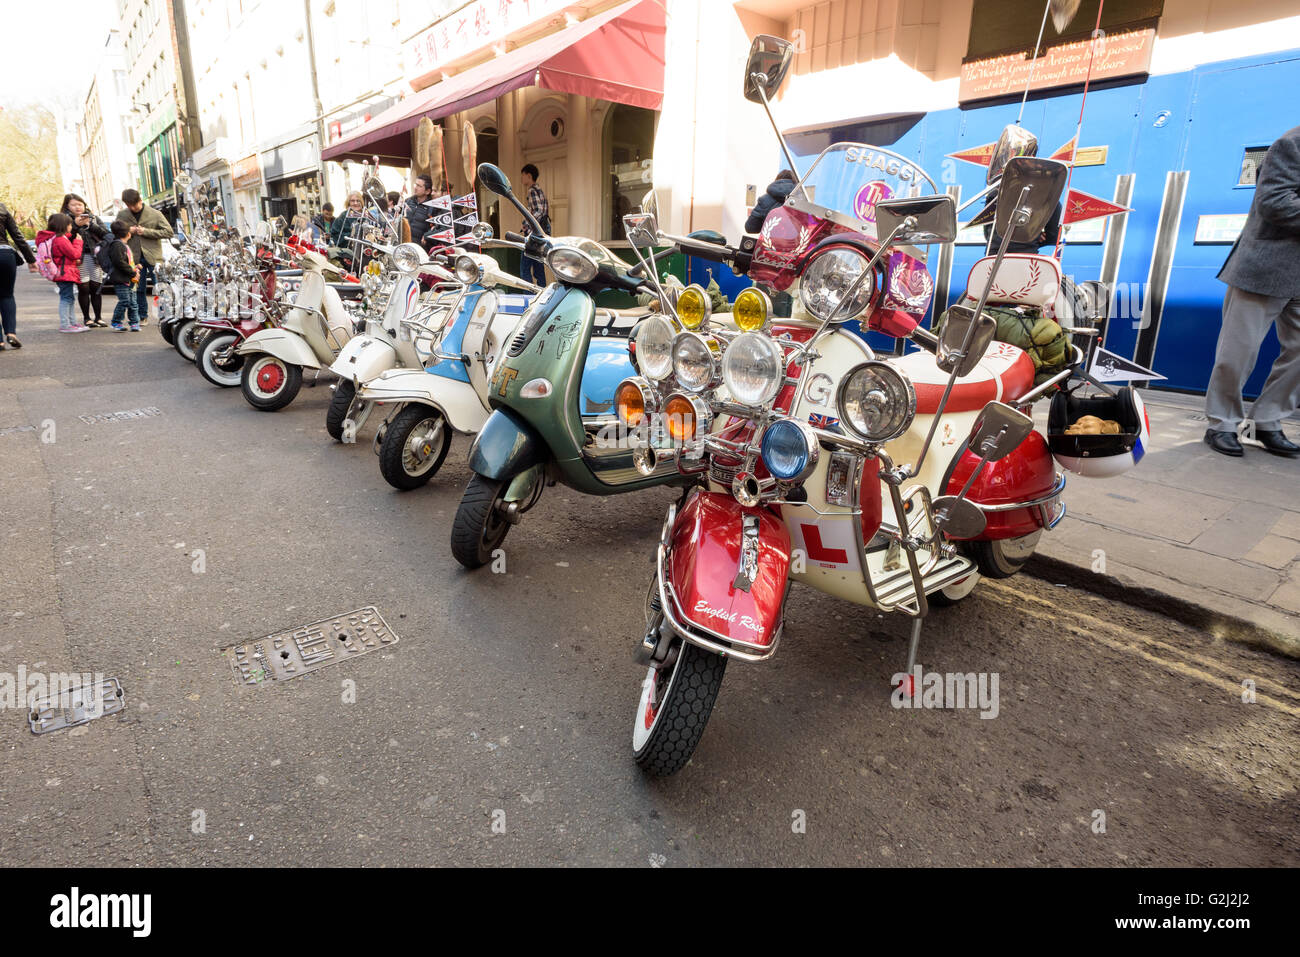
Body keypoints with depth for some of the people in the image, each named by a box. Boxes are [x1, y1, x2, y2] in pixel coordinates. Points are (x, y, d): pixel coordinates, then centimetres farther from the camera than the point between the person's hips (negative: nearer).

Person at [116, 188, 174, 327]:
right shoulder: (122, 215, 9)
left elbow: (169, 232, -5)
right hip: (135, 257, 3)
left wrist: (146, 231, -12)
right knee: (138, 289, 5)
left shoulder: (155, 214, 0)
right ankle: (142, 316, 14)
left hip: (153, 256, -3)